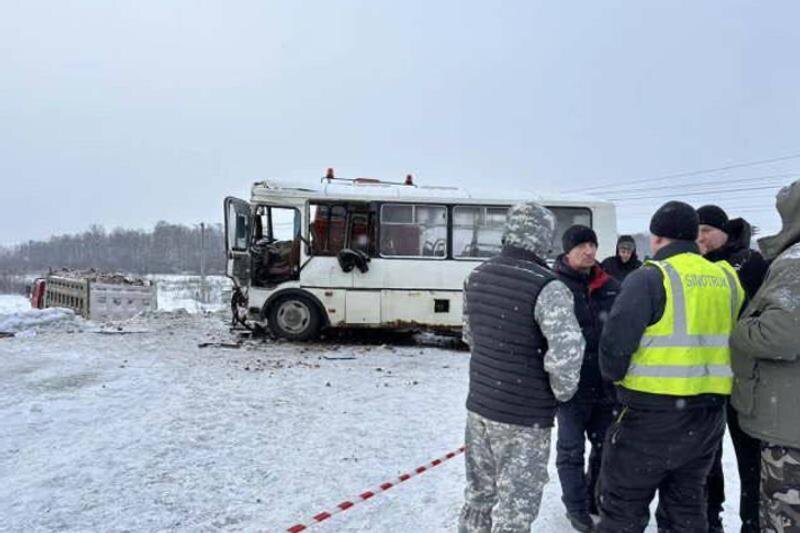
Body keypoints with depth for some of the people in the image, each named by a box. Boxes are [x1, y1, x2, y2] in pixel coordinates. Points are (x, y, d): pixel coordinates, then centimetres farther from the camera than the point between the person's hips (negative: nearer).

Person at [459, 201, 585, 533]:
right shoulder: (546, 286, -19)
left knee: (479, 494, 21)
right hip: (525, 417, -6)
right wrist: (562, 390, -9)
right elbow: (567, 349, -28)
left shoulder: (477, 277, 3)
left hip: (479, 405, 7)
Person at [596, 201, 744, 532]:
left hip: (653, 412, -6)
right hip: (709, 413, 7)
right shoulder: (726, 279, 7)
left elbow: (615, 341, -18)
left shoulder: (650, 277, -13)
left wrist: (615, 375, 0)